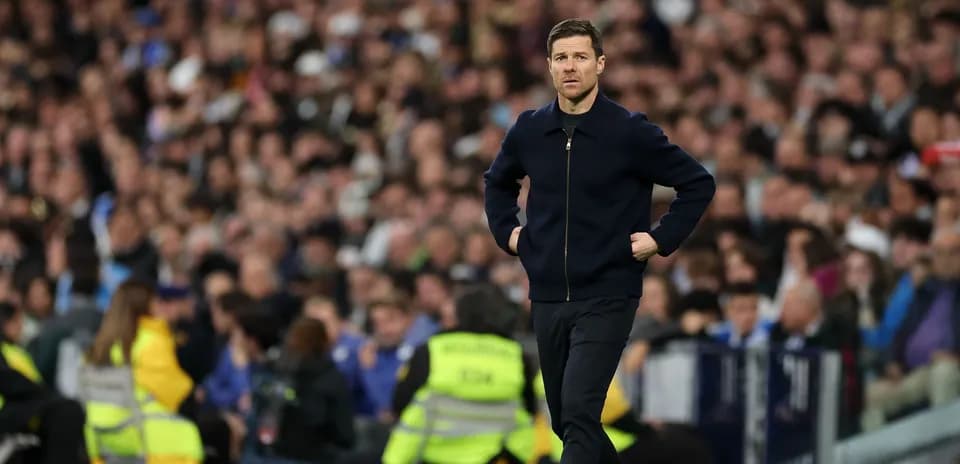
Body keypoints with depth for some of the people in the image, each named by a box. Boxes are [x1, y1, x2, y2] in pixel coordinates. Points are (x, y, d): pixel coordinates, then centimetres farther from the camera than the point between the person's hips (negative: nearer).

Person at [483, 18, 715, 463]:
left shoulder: (630, 132, -8)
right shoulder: (529, 130, 5)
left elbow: (698, 183, -1)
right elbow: (497, 183, 26)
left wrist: (660, 239, -6)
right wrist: (507, 232, 12)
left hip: (606, 298, -5)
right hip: (547, 298, 5)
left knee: (579, 412, -19)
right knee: (564, 419, 13)